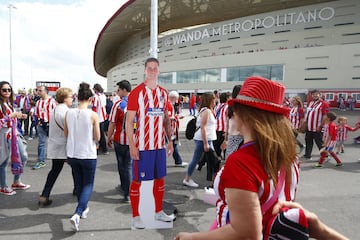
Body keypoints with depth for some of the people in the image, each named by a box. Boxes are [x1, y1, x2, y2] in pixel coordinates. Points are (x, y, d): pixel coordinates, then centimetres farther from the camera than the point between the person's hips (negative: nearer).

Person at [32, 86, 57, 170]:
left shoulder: (52, 101, -9)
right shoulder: (38, 102, 10)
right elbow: (37, 114, 18)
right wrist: (39, 121, 3)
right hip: (41, 125, 5)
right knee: (41, 143, 6)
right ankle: (41, 161, 11)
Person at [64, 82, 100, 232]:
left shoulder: (69, 113, -5)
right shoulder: (93, 115, -15)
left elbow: (66, 134, 6)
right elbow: (97, 137, -9)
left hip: (72, 154, 4)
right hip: (88, 155, -4)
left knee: (78, 183, 23)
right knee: (88, 185, 11)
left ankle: (83, 209, 39)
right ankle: (77, 214, -5)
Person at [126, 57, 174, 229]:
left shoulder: (163, 93, 10)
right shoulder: (137, 92, -8)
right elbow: (129, 122, -9)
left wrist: (169, 141, 12)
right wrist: (132, 146, -14)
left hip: (159, 144, 6)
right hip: (142, 145, -6)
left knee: (160, 178, 15)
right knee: (137, 180, 4)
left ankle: (158, 212, 32)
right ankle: (136, 217, 19)